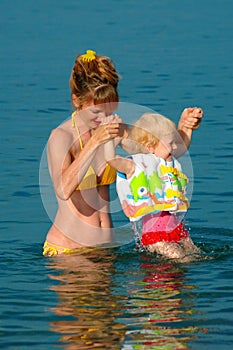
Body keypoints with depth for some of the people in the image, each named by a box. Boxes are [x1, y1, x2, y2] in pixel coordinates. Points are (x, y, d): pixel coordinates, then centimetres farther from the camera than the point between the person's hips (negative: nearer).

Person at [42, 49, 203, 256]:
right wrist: (94, 143, -35)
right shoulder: (61, 137, -13)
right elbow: (63, 190, -30)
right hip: (66, 250, -5)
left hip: (106, 245, 5)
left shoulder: (114, 130, 4)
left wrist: (184, 127, -12)